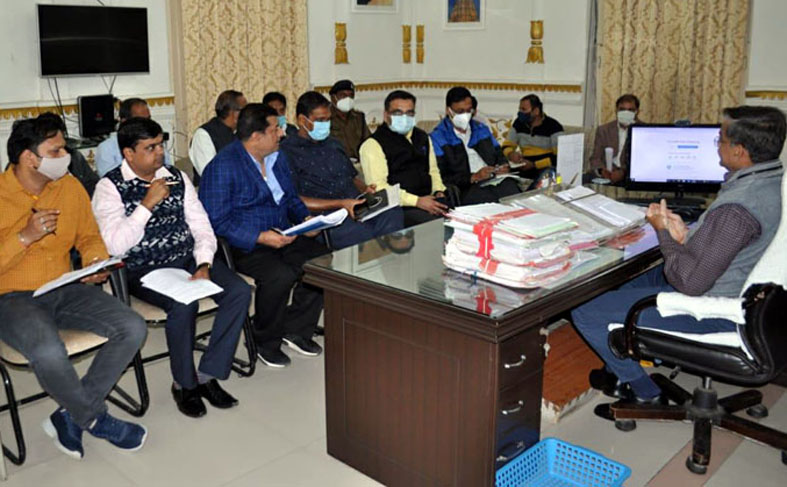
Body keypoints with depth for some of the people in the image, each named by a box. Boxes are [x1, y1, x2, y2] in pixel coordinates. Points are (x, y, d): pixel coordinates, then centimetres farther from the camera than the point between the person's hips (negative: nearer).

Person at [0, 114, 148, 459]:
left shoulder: (70, 186, 4)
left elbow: (89, 237, 14)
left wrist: (97, 263, -6)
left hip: (65, 290, 5)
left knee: (133, 329, -17)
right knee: (48, 352, -36)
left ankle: (70, 418, -4)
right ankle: (96, 420, -6)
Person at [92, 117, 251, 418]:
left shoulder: (177, 178, 10)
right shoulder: (110, 187, -4)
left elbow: (202, 227, 9)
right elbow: (116, 246, -17)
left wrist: (203, 265, -8)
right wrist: (147, 203, -18)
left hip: (188, 259, 5)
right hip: (144, 269, -5)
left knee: (240, 291, -19)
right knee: (185, 304, -34)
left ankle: (208, 374, -9)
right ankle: (184, 384, -8)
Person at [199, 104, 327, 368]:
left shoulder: (277, 157, 12)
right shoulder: (223, 166, -13)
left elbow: (291, 198, 23)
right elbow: (217, 221, -17)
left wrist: (305, 218, 1)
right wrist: (259, 237, -26)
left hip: (283, 237, 7)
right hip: (243, 247, -7)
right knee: (281, 275, -33)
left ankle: (296, 329, 2)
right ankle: (266, 341, -6)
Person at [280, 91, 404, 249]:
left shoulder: (333, 144, 26)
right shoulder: (287, 151, 2)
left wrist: (365, 189, 7)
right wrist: (340, 204, -15)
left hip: (358, 206, 6)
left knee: (394, 213, -27)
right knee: (361, 232, -38)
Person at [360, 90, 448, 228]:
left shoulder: (422, 137, 21)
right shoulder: (373, 145, -2)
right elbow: (378, 187, -11)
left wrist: (439, 191, 7)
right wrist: (417, 201, -17)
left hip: (428, 199, 6)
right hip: (399, 206, -6)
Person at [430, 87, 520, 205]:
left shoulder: (482, 129, 24)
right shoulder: (437, 138, 3)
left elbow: (500, 157, 31)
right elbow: (442, 178, -6)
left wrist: (503, 167, 7)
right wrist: (473, 178, -16)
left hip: (496, 181, 6)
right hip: (466, 189, -5)